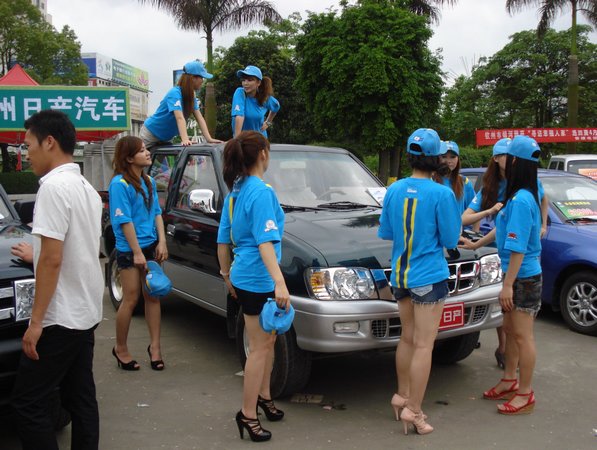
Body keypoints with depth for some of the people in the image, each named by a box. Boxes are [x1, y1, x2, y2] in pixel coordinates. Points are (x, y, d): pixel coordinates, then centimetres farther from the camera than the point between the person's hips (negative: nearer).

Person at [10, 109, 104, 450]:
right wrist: (36, 256, 35)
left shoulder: (54, 186, -16)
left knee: (28, 402, 2)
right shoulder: (87, 188, 11)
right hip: (86, 314, 9)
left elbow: (52, 260, -21)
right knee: (81, 398, 13)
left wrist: (36, 321, -17)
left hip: (60, 319, -9)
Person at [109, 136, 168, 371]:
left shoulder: (149, 181, 9)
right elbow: (124, 221, -15)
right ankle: (120, 348, 17)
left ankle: (155, 346, 18)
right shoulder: (120, 184, -13)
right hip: (129, 250, -7)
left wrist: (161, 241, 2)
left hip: (151, 246, 7)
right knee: (131, 299, 0)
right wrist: (137, 252, -16)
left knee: (153, 296, 8)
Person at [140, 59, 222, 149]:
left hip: (165, 138, 8)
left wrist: (209, 139, -21)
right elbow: (180, 118, -38)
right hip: (150, 135, -8)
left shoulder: (192, 97, -1)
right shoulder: (175, 93, -25)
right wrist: (185, 139, -51)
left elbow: (199, 118, -9)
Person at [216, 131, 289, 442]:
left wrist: (227, 275, 24)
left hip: (243, 276, 9)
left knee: (268, 339, 21)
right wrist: (279, 282, -29)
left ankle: (263, 396, 34)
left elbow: (223, 240, 15)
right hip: (258, 279, -9)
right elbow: (265, 242, -24)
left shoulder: (235, 191, 11)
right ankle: (247, 415, 10)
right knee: (260, 347, 0)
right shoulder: (261, 191, -16)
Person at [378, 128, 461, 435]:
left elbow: (385, 233, 10)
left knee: (407, 338, 19)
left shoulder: (393, 190, 2)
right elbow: (450, 240, -7)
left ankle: (401, 396, 30)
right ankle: (413, 410, 4)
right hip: (429, 277, -6)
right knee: (423, 345, 0)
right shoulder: (441, 194, -14)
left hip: (400, 276, 6)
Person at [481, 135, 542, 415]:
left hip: (523, 277, -10)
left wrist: (508, 285, -22)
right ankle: (510, 382, 35)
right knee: (510, 330, 20)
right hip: (517, 274, 10)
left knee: (522, 335, 1)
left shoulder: (521, 199, -23)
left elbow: (518, 248, -24)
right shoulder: (519, 195, 6)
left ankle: (525, 395, 13)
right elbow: (504, 229, 18)